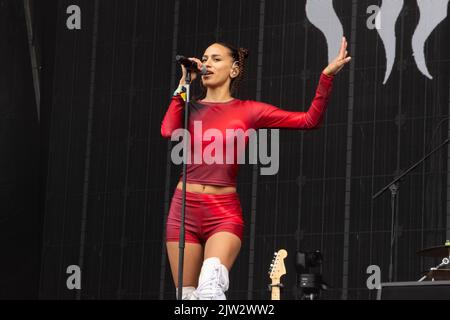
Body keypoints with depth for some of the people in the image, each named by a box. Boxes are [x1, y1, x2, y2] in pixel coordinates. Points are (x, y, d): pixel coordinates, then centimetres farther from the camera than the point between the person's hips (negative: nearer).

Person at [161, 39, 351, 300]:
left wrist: (327, 76, -9)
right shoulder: (190, 107, 10)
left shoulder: (248, 111, 5)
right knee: (187, 297, 4)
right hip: (184, 208, 3)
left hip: (224, 211, -3)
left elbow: (309, 119, 1)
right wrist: (184, 84, -4)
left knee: (210, 288, -28)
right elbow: (168, 132, -13)